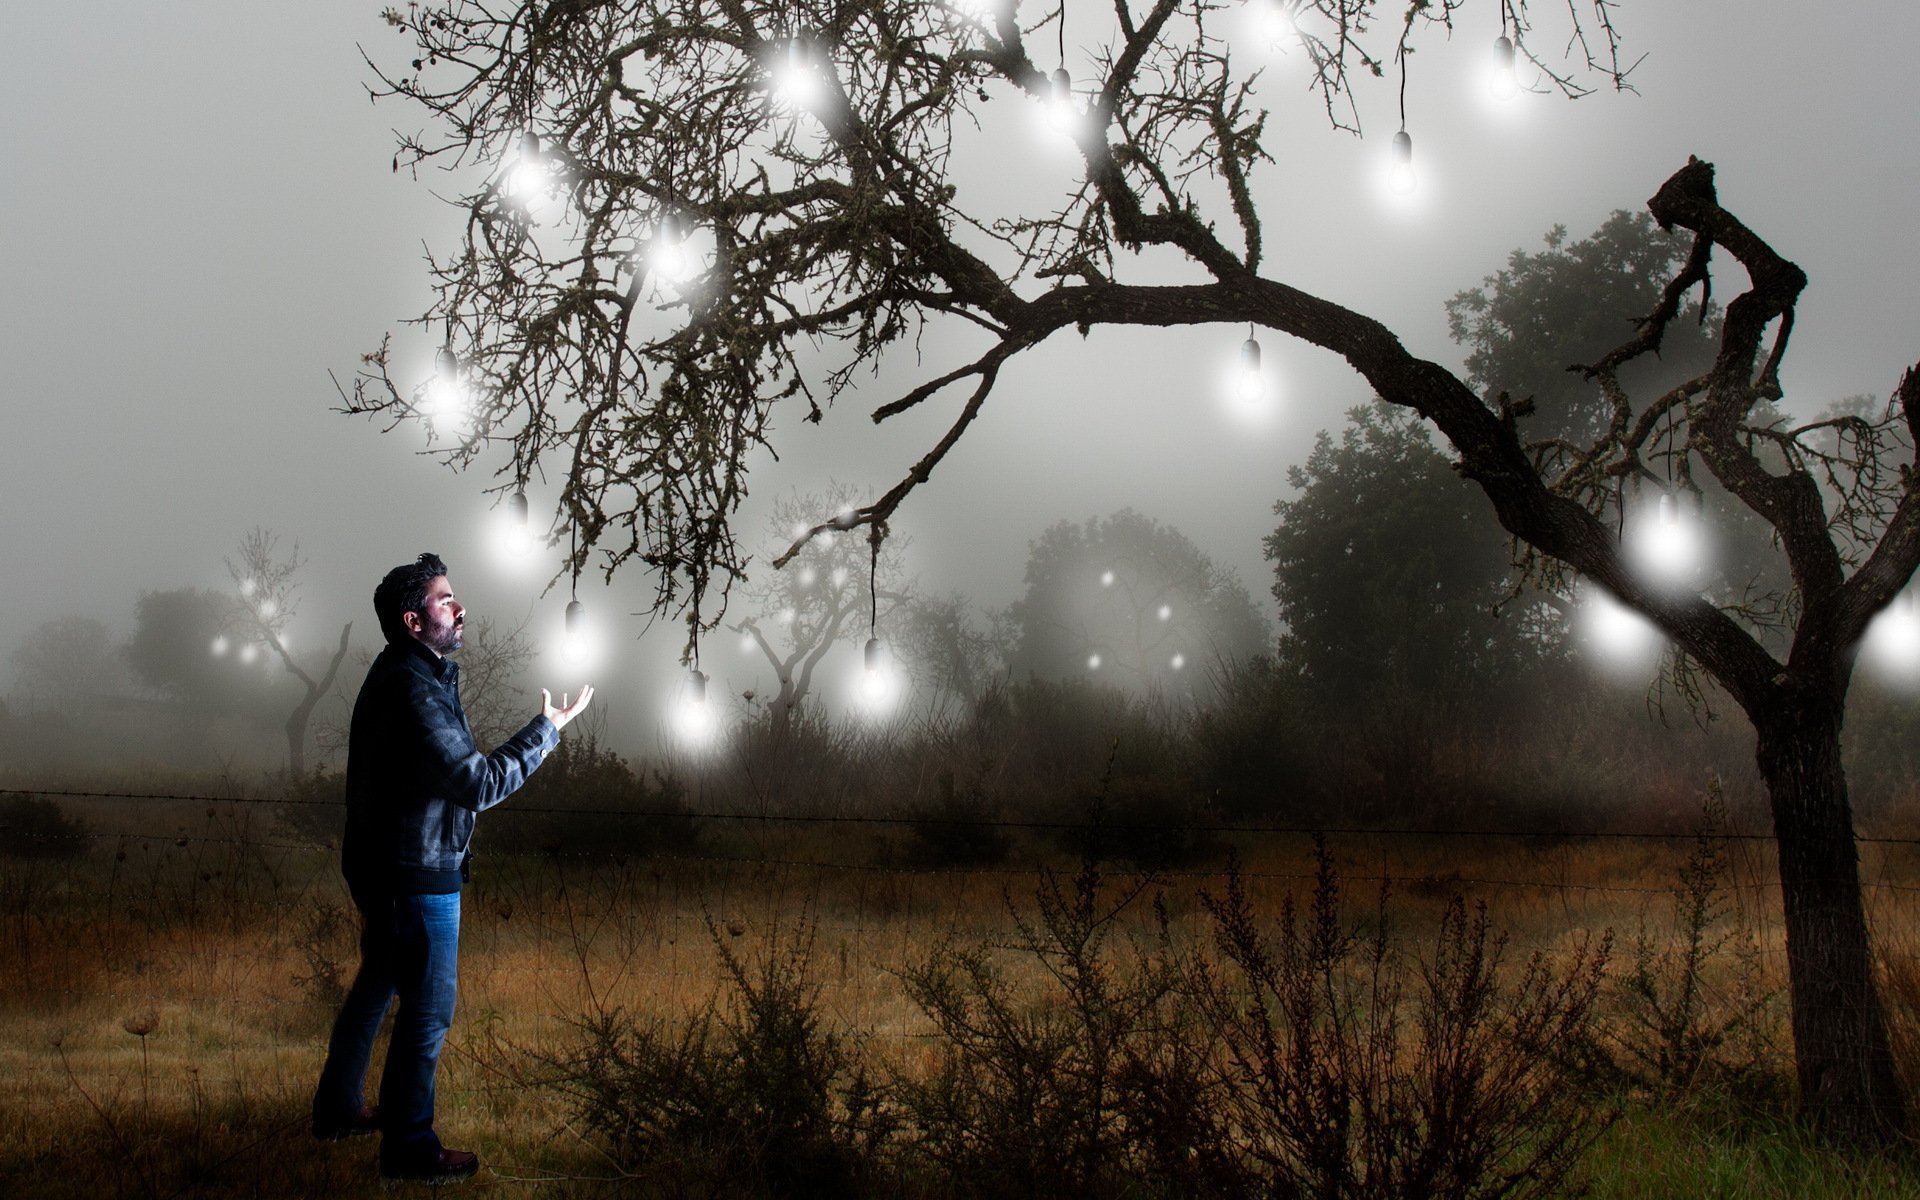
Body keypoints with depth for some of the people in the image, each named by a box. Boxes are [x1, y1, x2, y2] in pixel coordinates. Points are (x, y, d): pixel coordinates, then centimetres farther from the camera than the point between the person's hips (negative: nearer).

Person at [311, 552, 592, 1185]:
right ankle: (409, 1150, 10)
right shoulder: (413, 692, -25)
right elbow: (479, 783, -27)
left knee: (376, 986, 23)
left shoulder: (396, 675, 8)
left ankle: (337, 1108, 37)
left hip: (381, 867, 10)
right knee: (427, 1012, 0)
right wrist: (546, 729, -19)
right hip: (417, 876, -10)